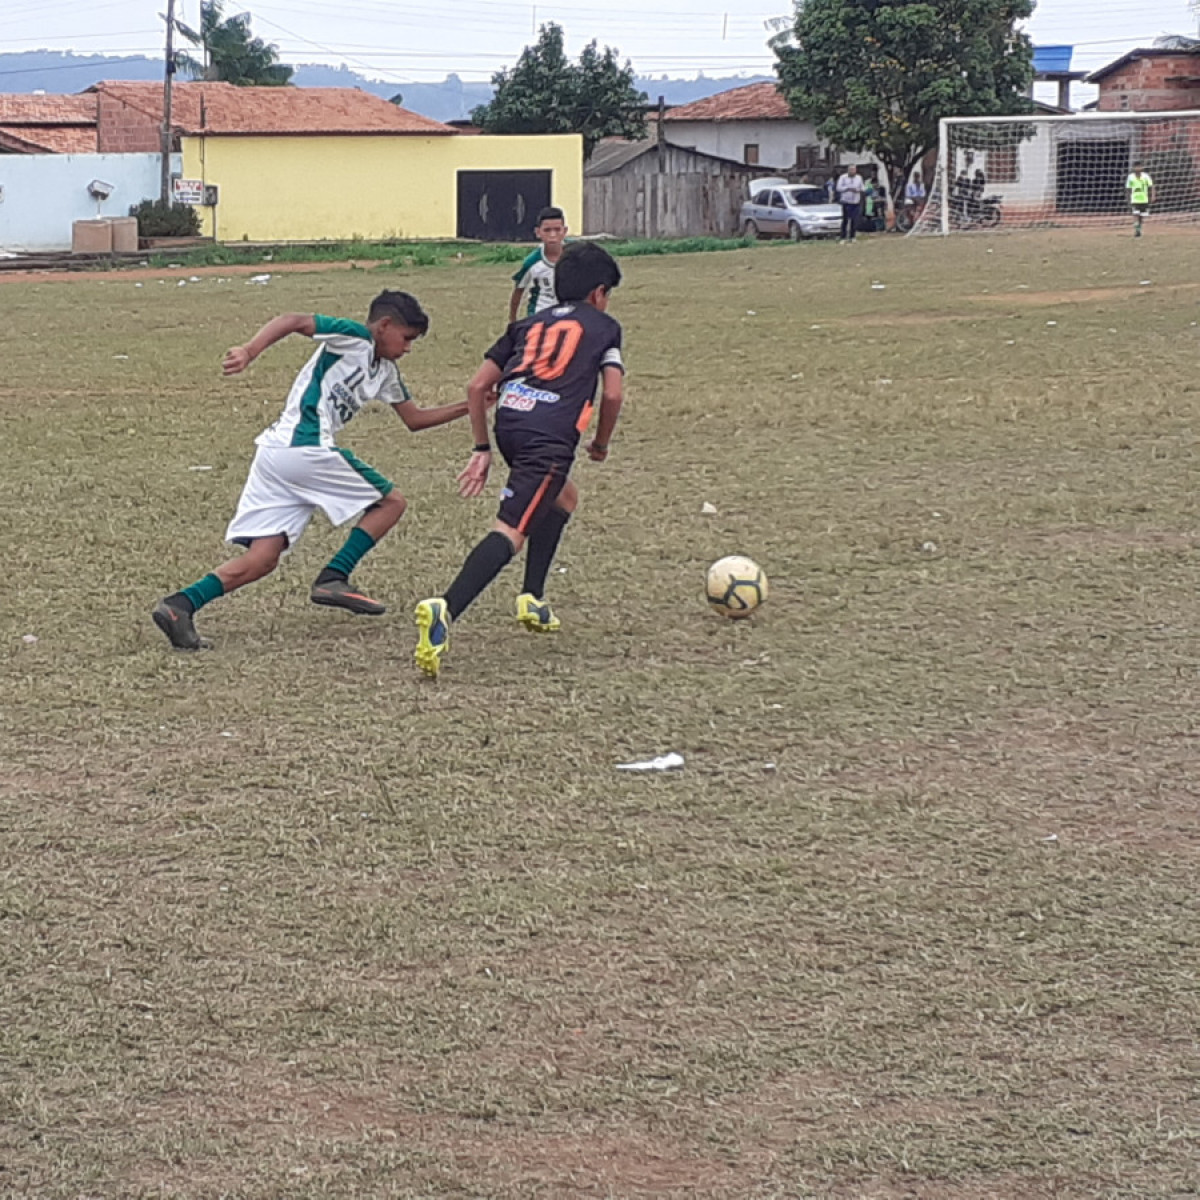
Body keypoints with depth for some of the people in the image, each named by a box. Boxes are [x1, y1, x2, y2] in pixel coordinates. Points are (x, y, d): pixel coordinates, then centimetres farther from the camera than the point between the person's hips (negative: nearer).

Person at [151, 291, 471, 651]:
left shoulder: (384, 372, 26)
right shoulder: (354, 338, -1)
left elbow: (415, 419, 34)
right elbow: (293, 321, -14)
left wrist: (468, 408, 29)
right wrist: (249, 351, -28)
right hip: (305, 447, -9)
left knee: (261, 560, 1)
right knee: (390, 502, 5)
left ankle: (179, 605, -13)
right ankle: (333, 579, -3)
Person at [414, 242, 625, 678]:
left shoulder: (529, 324, 29)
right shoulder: (603, 326, 18)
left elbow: (478, 387, 21)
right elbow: (613, 393, 5)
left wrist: (482, 449, 25)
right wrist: (601, 444, 22)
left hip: (508, 423, 6)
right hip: (550, 437, -6)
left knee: (563, 497, 32)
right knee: (511, 530, -16)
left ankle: (533, 599, 23)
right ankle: (445, 610, -38)